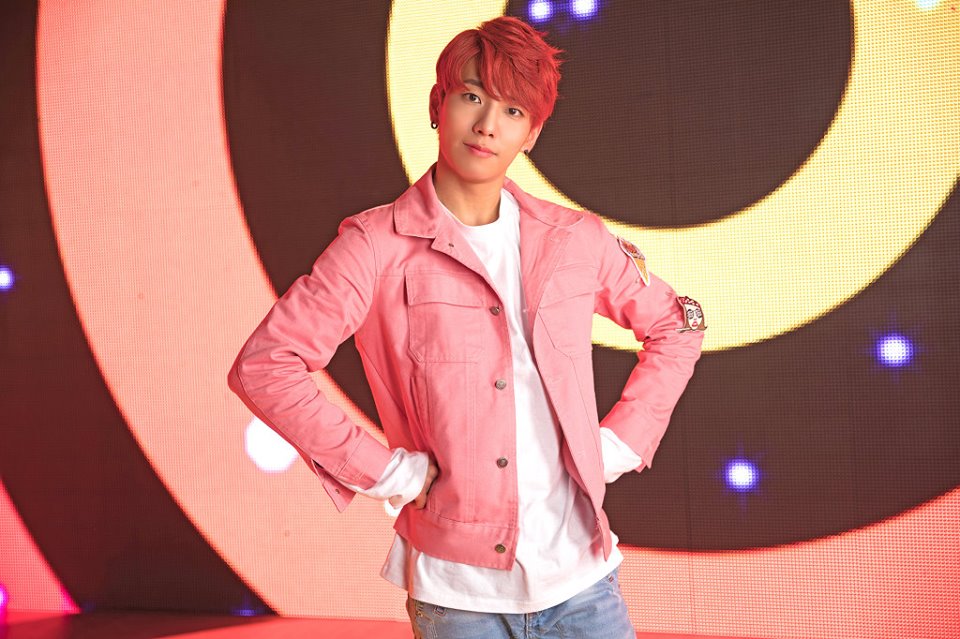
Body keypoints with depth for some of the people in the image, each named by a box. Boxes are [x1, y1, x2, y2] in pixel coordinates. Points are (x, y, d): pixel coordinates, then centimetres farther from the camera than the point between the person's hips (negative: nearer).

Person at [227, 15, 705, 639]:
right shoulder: (378, 246, -7)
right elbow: (263, 366, -12)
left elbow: (675, 327, 20)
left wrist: (621, 442, 9)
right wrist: (384, 471, -12)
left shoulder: (575, 239, 4)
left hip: (581, 580, 3)